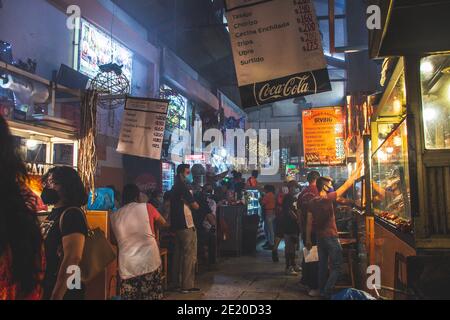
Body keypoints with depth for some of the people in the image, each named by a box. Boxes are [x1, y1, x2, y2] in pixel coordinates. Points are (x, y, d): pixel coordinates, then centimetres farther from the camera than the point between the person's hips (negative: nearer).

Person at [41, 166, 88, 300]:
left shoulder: (72, 214, -19)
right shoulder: (54, 213, 10)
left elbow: (73, 258, -27)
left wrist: (56, 296, -26)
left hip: (63, 292, -8)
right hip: (47, 288, 8)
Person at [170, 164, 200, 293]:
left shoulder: (174, 188, 14)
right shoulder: (183, 187, -15)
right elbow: (195, 206, -13)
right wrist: (195, 204, 7)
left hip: (177, 225, 10)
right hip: (186, 225, -9)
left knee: (179, 254, 15)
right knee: (190, 255, -4)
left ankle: (177, 281, 22)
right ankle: (187, 286, -1)